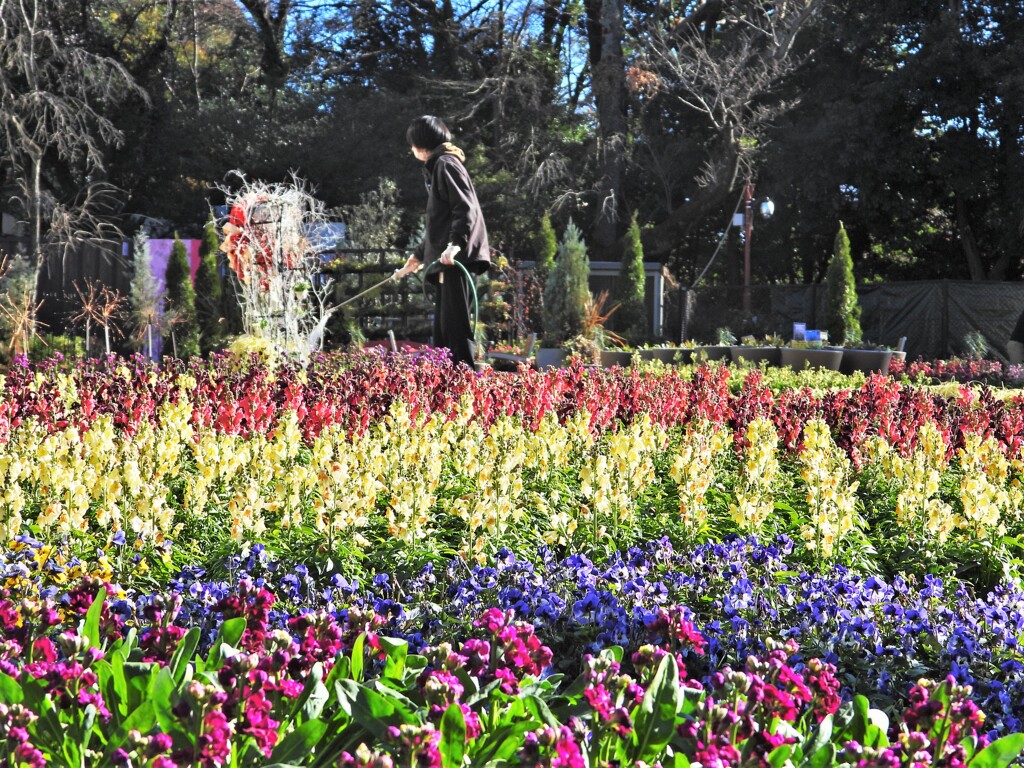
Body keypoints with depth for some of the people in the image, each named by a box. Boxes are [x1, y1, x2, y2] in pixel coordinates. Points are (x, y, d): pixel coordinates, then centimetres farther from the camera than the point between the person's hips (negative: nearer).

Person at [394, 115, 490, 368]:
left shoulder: (446, 164, -5)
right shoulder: (437, 167, 25)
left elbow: (465, 208, -17)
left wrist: (455, 243, -30)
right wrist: (419, 255, 37)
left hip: (457, 257, -10)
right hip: (448, 261, 10)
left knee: (456, 323, -14)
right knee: (443, 327, 11)